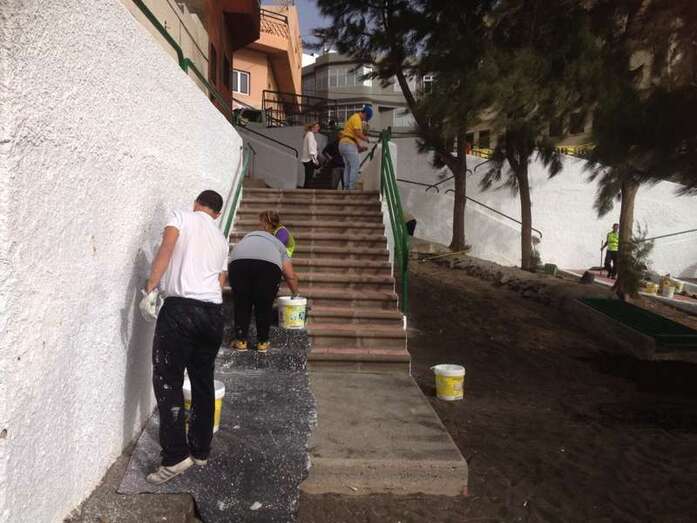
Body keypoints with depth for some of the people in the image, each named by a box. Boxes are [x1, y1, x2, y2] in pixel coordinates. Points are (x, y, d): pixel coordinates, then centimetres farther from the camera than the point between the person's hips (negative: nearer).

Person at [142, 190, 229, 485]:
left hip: (181, 308, -5)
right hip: (214, 312, 6)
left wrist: (150, 287, -12)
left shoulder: (181, 216, 9)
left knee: (168, 382, 1)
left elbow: (167, 248, -9)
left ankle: (176, 456, -1)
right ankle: (200, 451, 23)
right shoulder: (221, 239, 24)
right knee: (203, 383, 14)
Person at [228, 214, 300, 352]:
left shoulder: (247, 237, 41)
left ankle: (240, 341, 21)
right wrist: (295, 294, 44)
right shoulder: (278, 244, 35)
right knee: (264, 306, 17)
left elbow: (229, 268, 35)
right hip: (269, 264, -1)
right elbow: (291, 276, 28)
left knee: (241, 304, 19)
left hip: (238, 262, 1)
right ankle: (262, 342, 24)